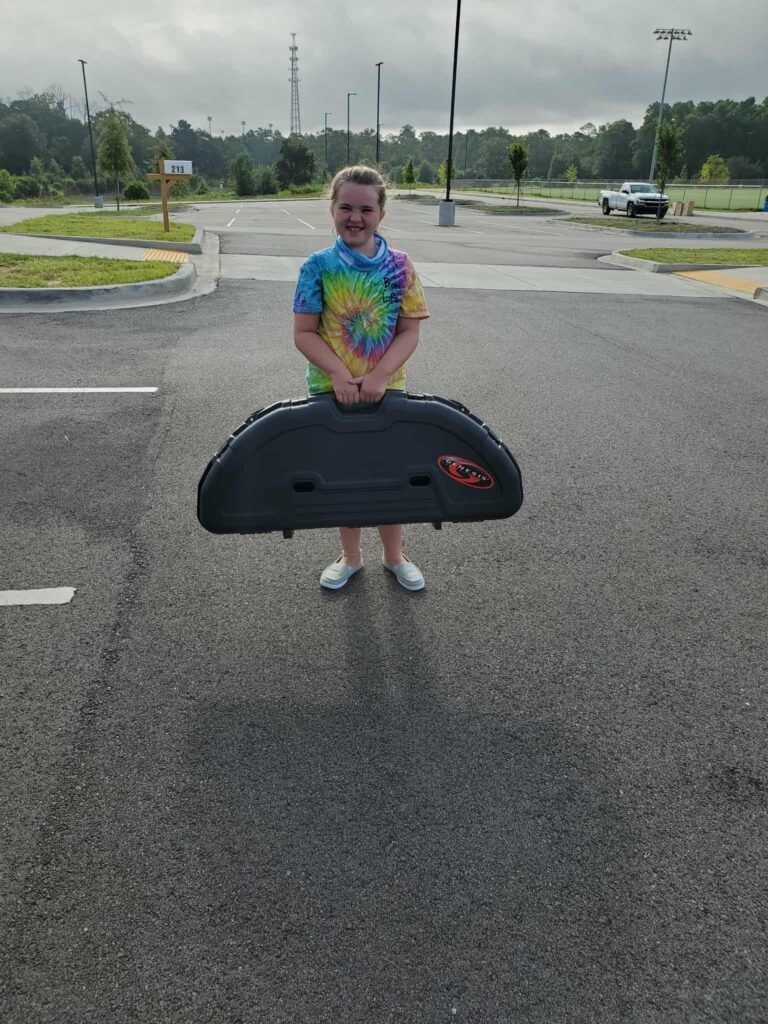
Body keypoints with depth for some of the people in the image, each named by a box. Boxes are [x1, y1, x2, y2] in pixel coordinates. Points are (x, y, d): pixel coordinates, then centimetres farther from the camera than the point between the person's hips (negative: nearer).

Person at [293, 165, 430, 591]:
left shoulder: (399, 266, -5)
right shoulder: (318, 266, -7)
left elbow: (409, 333, -6)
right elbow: (304, 333, -8)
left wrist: (379, 375, -21)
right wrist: (340, 373, -22)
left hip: (387, 389, 0)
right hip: (334, 390, 0)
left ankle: (393, 555, 33)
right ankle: (350, 556, 33)